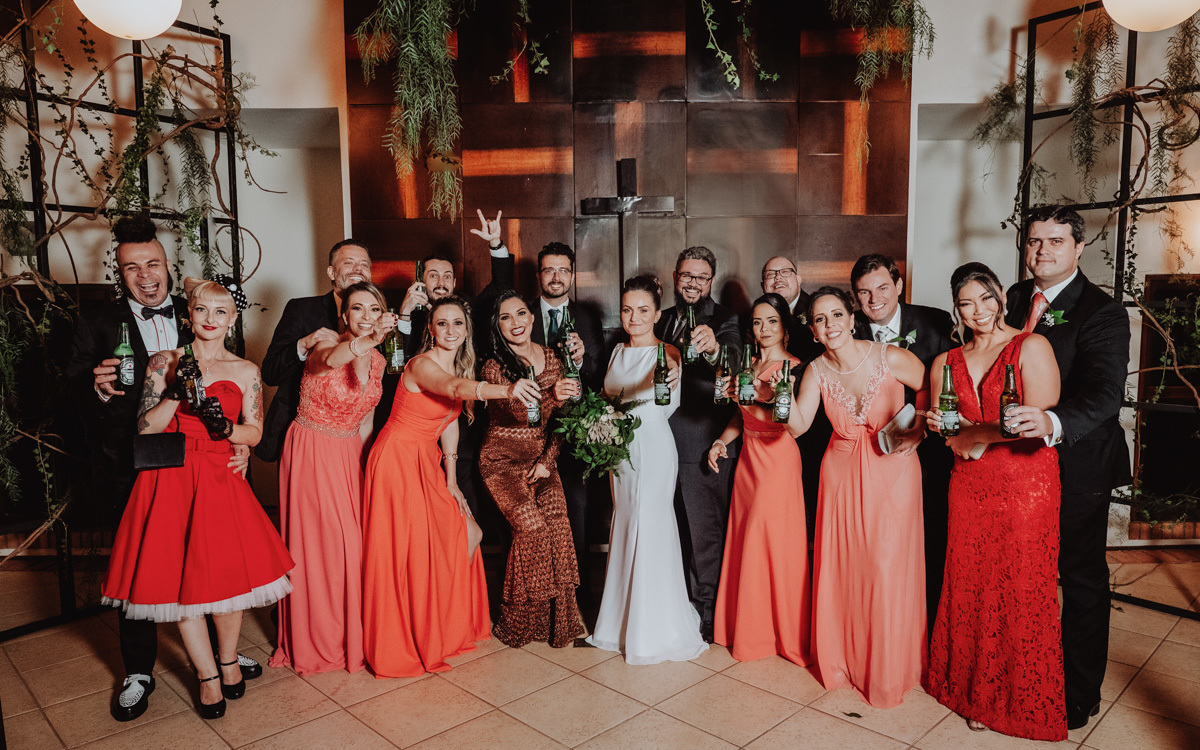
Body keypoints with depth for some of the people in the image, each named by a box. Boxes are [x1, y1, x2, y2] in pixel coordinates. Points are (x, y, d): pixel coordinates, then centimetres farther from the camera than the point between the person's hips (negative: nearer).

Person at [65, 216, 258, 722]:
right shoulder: (98, 327, -1)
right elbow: (79, 404, -3)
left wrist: (241, 443, -11)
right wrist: (99, 390, -25)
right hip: (135, 475, -1)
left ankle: (222, 648, 35)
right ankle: (138, 673, 31)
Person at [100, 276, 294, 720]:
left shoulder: (245, 371, 6)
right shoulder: (165, 362, 4)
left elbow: (255, 434, 5)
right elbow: (145, 428, -2)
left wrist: (225, 427, -14)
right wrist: (176, 392, -16)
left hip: (221, 481, 0)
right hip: (171, 482, 0)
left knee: (227, 573, 0)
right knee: (180, 579, 2)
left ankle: (228, 660, 27)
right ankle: (208, 675, 19)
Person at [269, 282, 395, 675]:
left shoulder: (378, 360, 2)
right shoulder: (325, 347, -17)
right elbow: (329, 361, -45)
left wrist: (363, 462, 12)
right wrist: (365, 342, -64)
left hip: (350, 455, 6)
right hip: (311, 452, -5)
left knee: (353, 542, 9)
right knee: (316, 544, 1)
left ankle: (352, 635, 28)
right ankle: (316, 641, 20)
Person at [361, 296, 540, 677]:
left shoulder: (459, 365, 6)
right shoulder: (422, 365, -20)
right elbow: (456, 388, -42)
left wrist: (451, 480, 6)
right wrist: (507, 389, -60)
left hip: (426, 463, 8)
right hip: (398, 462, -8)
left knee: (468, 533, 8)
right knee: (411, 552, -1)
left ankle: (448, 627, 27)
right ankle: (411, 643, 18)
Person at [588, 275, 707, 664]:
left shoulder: (665, 352, -10)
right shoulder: (618, 352, 10)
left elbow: (671, 374, -35)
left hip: (653, 449, -6)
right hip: (620, 449, 6)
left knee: (650, 527, -3)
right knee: (626, 526, 14)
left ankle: (656, 628, 15)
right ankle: (626, 619, 30)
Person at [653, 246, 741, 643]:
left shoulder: (724, 320, -9)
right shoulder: (663, 320, 11)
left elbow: (734, 361, -30)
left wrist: (713, 347, -49)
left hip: (703, 445, -6)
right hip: (665, 442, 6)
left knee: (704, 533, 4)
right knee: (677, 528, 20)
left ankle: (706, 611, 22)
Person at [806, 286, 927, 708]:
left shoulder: (893, 359, -13)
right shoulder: (817, 371, -4)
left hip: (892, 472, -3)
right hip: (842, 472, 3)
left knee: (887, 568, 0)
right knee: (840, 567, 7)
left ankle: (888, 669, 21)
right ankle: (845, 659, 29)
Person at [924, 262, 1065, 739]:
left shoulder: (1032, 347, -3)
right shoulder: (945, 364, 13)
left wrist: (974, 434, -9)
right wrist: (938, 427, -4)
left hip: (1026, 486, -4)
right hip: (968, 489, 5)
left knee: (1022, 594, 2)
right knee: (969, 592, 8)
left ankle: (1023, 705, 21)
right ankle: (976, 695, 26)